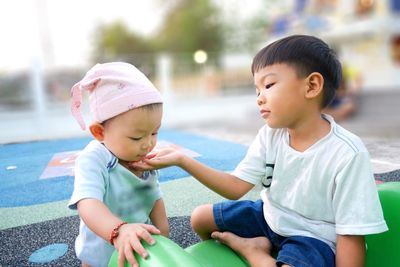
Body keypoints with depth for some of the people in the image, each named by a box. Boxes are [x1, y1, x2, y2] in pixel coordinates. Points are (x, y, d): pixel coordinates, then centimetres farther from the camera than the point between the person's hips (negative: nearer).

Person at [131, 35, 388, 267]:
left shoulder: (347, 154, -27)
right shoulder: (270, 135, -11)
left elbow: (352, 233, -21)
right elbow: (236, 188, -14)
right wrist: (181, 159, -23)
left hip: (312, 237, -5)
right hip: (269, 217, 6)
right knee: (200, 218, 8)